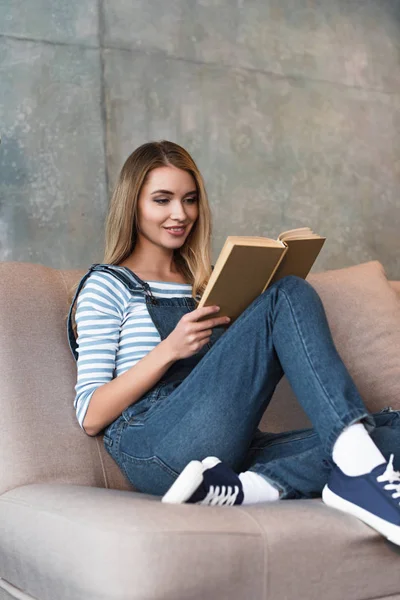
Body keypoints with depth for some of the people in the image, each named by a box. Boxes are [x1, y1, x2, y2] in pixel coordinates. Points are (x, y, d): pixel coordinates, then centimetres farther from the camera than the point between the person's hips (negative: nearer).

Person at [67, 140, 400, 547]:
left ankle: (245, 487, -32)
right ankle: (361, 466, -31)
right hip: (154, 452, -6)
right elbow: (90, 417, -1)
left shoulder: (205, 284, 26)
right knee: (290, 296, -19)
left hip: (234, 452, 6)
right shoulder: (108, 286, 9)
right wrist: (169, 349, -12)